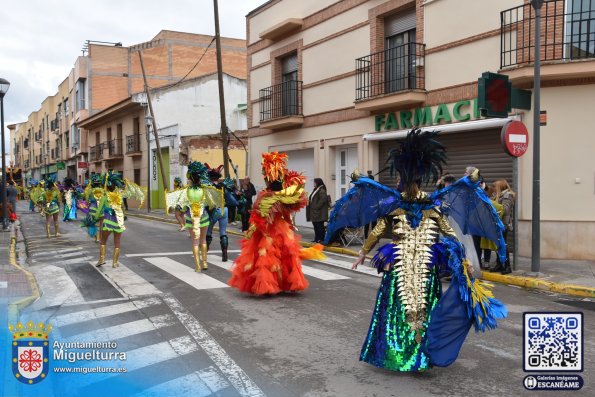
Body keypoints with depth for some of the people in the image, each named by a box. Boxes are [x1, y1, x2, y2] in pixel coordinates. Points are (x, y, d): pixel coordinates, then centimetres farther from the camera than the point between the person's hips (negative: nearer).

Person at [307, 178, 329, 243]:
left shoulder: (321, 190, -13)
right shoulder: (315, 190, 19)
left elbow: (323, 199, -23)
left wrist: (316, 206, -22)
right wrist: (309, 200, 8)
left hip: (319, 212, -10)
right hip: (314, 212, 10)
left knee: (319, 226, -6)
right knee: (316, 225, 13)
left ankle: (321, 239, -1)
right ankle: (317, 238, 19)